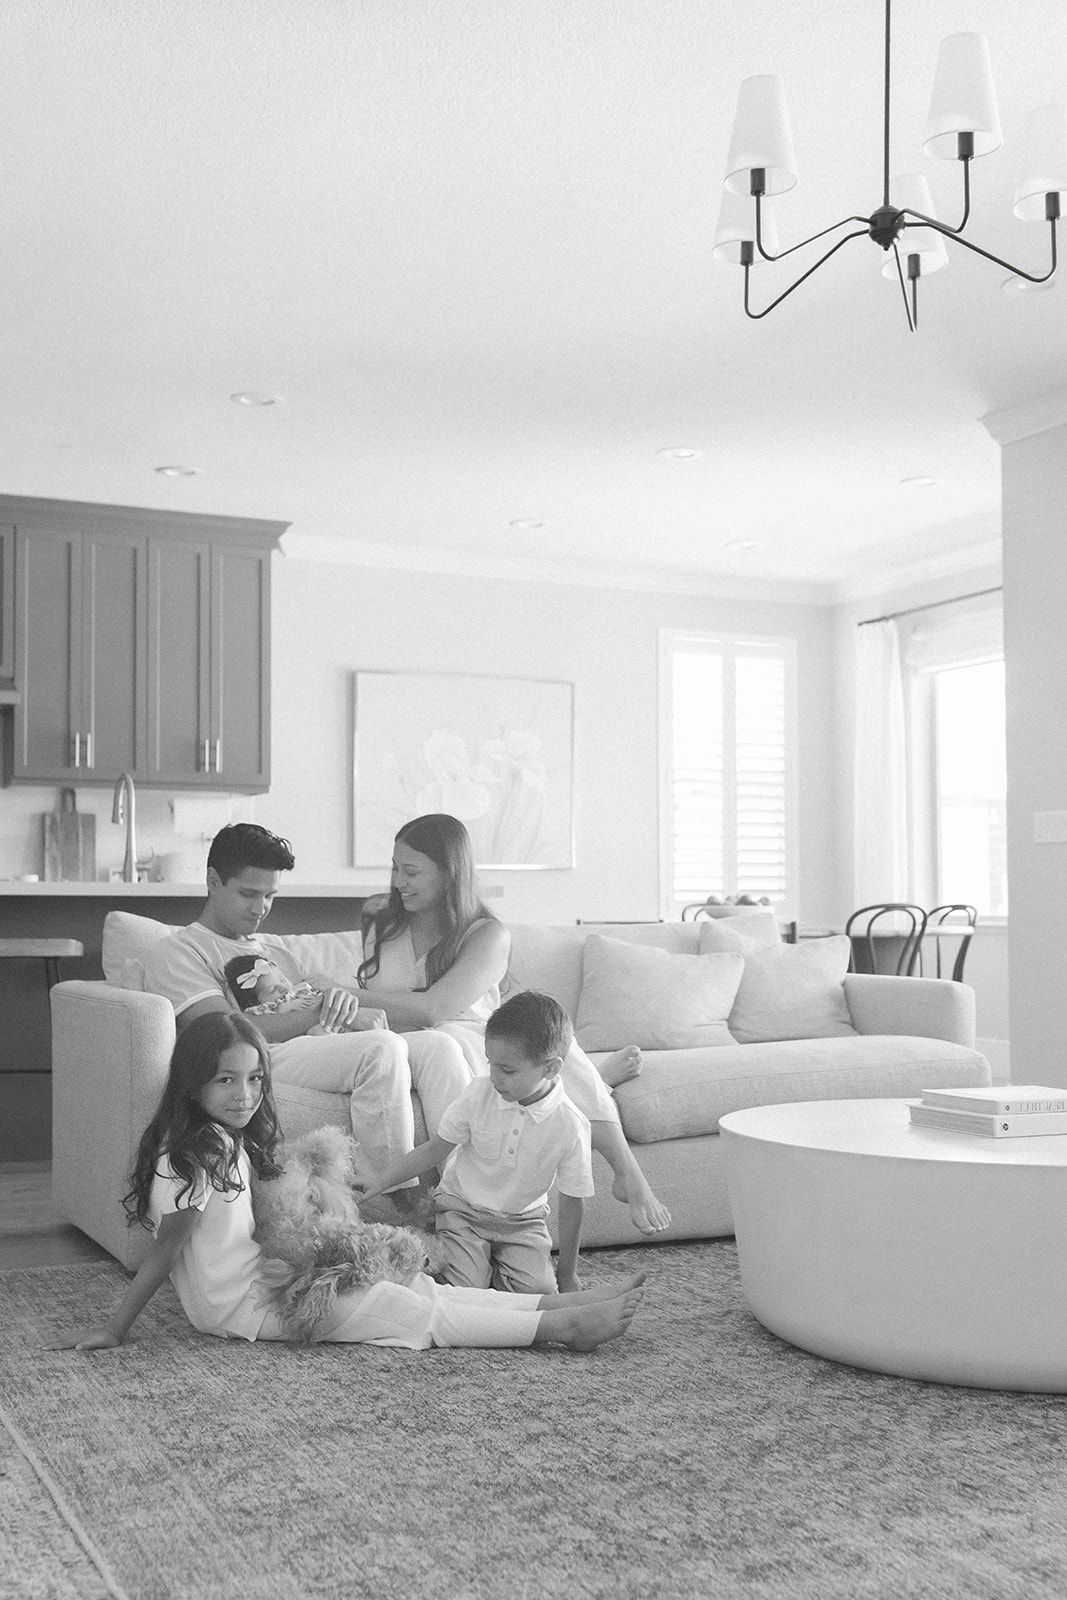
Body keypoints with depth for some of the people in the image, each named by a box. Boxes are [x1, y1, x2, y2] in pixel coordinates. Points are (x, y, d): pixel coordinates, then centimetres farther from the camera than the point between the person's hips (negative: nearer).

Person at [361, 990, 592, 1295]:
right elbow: (434, 1150, -5)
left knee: (539, 1291, -20)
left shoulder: (571, 1127, -18)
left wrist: (567, 1273, 0)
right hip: (462, 1209, 0)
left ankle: (492, 1270, 8)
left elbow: (571, 1204, -7)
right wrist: (369, 1193, -8)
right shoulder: (480, 1094, -15)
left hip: (522, 1221, 1)